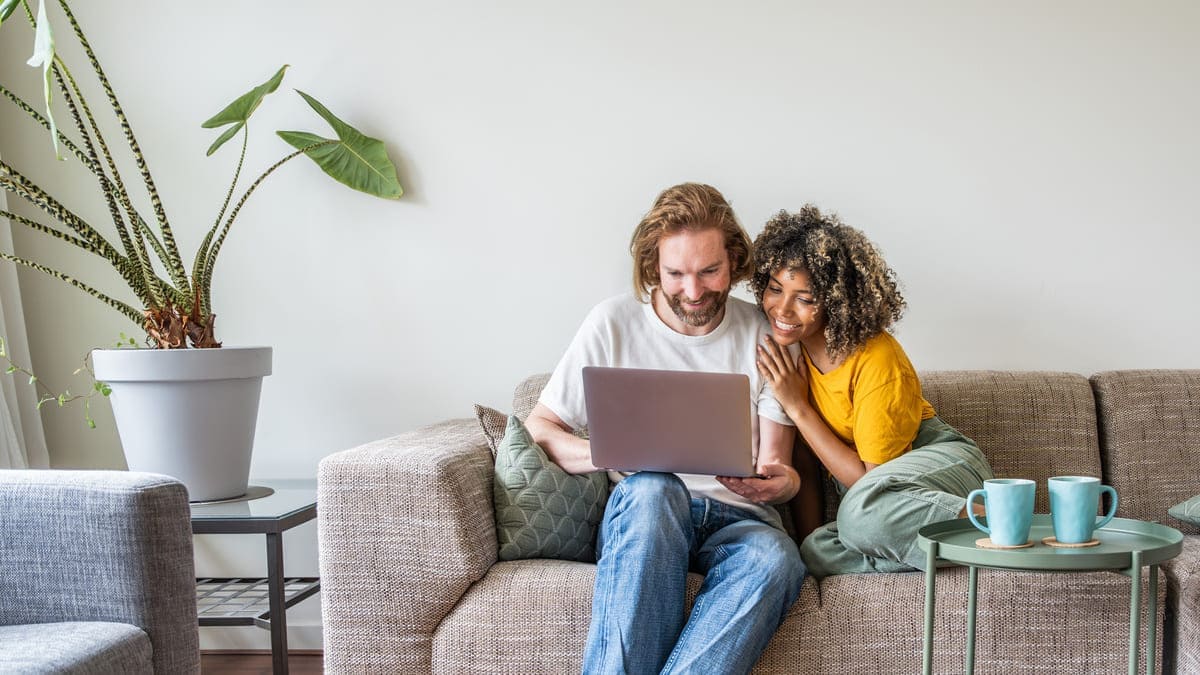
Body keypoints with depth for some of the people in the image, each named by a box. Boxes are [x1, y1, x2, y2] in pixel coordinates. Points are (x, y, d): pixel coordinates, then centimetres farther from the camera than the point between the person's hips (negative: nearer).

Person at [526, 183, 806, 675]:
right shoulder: (615, 322, 6)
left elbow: (777, 469, 8)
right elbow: (539, 429, 6)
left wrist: (779, 481, -18)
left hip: (737, 521, 1)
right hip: (638, 518, -1)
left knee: (775, 559, -36)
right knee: (651, 489, -38)